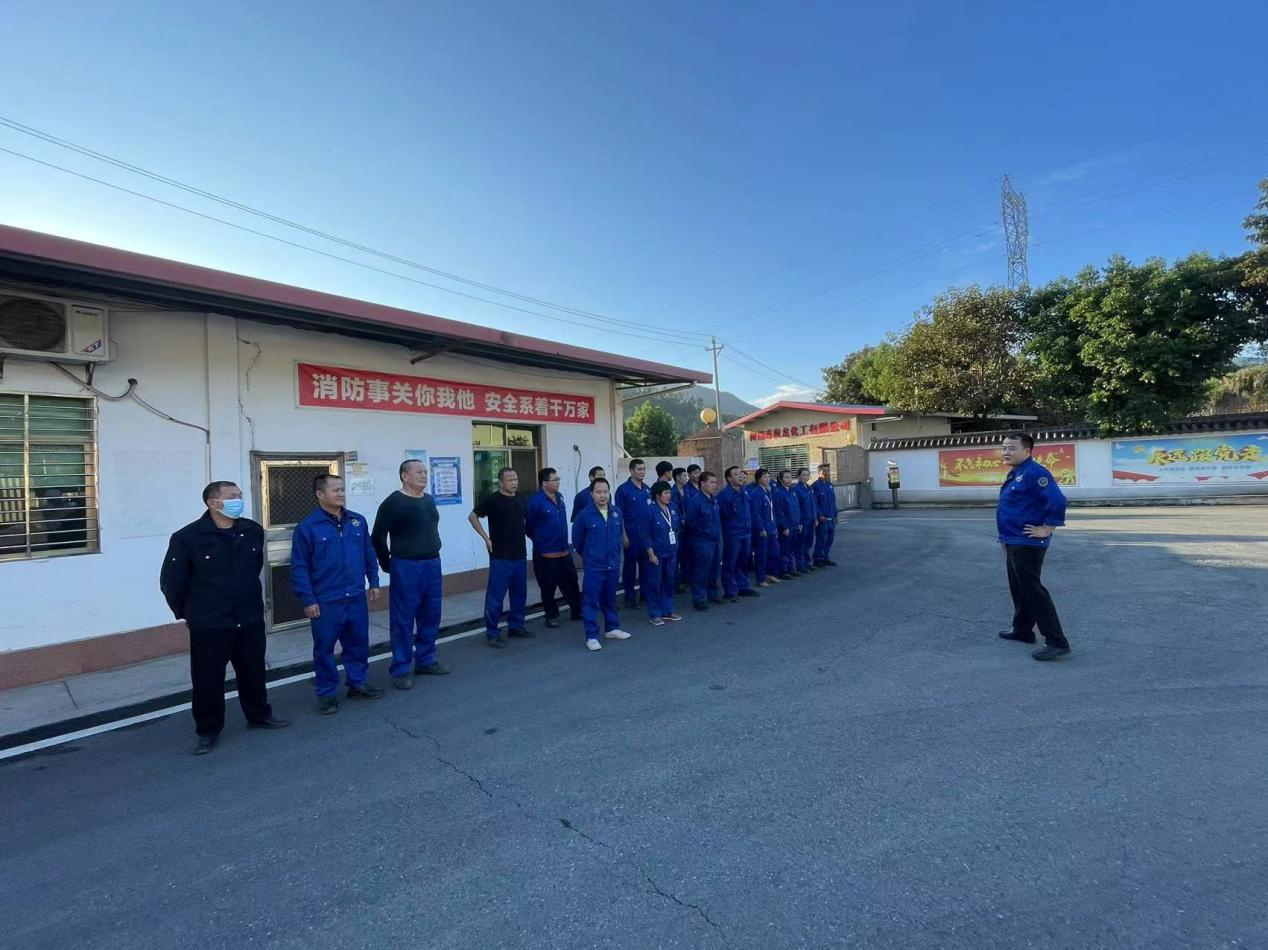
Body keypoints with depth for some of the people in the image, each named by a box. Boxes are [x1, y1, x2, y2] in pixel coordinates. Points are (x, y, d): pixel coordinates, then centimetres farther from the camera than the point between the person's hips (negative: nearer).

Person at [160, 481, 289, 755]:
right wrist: (187, 613, 3)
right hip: (209, 626, -3)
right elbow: (170, 581, -4)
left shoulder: (253, 531, -2)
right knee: (208, 680, 7)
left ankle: (259, 715, 36)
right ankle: (208, 731, 26)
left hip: (251, 620, 4)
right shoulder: (187, 537, -13)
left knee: (253, 672, 17)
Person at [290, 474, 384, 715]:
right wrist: (308, 599, -10)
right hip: (325, 602, -4)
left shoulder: (358, 521, 4)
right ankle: (327, 693, 24)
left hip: (356, 598, 4)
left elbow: (369, 554, 12)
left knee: (358, 643, 15)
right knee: (324, 649, 9)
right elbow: (299, 567, -8)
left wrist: (374, 582, 11)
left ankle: (357, 683, 32)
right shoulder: (307, 527, -9)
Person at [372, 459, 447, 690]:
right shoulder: (393, 502, -11)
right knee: (403, 620, 1)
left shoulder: (429, 500, 10)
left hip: (433, 565, 7)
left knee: (431, 617, 13)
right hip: (406, 568, -7)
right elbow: (377, 536, -8)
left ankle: (426, 661, 28)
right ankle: (400, 670, 11)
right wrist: (387, 564, -2)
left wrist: (432, 558, 14)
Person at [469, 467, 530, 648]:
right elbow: (473, 516, -6)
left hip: (520, 555, 6)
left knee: (519, 594, 13)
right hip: (500, 556, -6)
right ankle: (492, 633, 7)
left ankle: (516, 627, 27)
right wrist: (486, 538, -10)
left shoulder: (520, 499, 8)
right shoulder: (492, 499, -10)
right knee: (495, 596, -2)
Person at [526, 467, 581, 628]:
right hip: (546, 554, -6)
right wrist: (541, 542, 2)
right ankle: (552, 616, 23)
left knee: (571, 584, 15)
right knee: (548, 588, 8)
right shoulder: (536, 501, -17)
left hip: (564, 552, 7)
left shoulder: (558, 497, 7)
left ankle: (578, 611, 29)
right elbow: (529, 527, -12)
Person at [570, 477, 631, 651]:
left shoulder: (617, 512, -1)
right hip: (593, 567, -4)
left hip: (613, 565, 4)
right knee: (591, 601, 1)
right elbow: (577, 540, 2)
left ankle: (612, 628, 34)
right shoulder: (584, 515, -11)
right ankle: (591, 637, 9)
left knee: (610, 599, 18)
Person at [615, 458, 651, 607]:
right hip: (631, 534, -5)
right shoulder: (623, 489, -8)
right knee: (630, 564, 4)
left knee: (646, 564, 11)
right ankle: (630, 596, 14)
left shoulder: (646, 489, 10)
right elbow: (619, 514, -9)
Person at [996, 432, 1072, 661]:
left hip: (1027, 544, -10)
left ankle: (1056, 642, -2)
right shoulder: (1014, 474, 13)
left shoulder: (1034, 473, -18)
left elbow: (1058, 501, -28)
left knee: (1033, 591, -8)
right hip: (1014, 543, 10)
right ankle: (1022, 630, 32)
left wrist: (1046, 530, -20)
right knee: (1019, 589, 19)